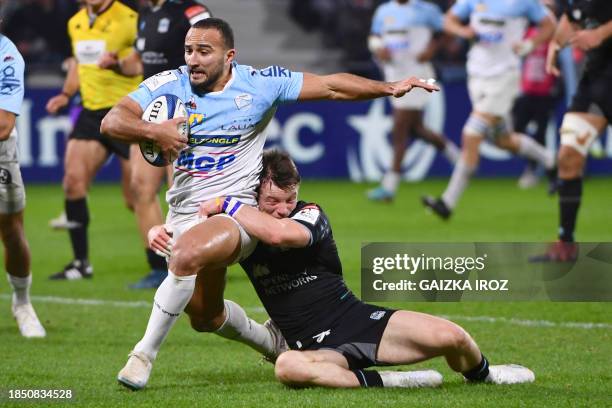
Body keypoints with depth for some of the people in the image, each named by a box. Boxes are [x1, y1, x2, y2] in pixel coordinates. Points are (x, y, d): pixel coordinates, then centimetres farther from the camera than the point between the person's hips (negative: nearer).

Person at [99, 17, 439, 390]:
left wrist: (389, 88, -5)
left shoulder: (261, 84, -6)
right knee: (205, 317, 15)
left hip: (235, 213, -5)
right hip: (183, 215, 5)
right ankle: (270, 341, 46)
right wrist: (152, 131, -31)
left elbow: (331, 86, 1)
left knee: (186, 256, -35)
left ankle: (145, 354, -24)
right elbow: (112, 122, -11)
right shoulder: (168, 85, -3)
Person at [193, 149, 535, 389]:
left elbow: (279, 233, -32)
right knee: (287, 367, -40)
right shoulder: (241, 232, 4)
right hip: (315, 348, 1)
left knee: (451, 337, -20)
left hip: (359, 321, -1)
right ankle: (383, 382, -29)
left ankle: (483, 375, 17)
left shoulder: (311, 215, -10)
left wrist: (225, 204, -25)